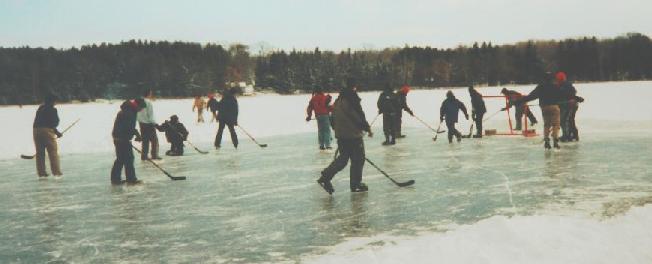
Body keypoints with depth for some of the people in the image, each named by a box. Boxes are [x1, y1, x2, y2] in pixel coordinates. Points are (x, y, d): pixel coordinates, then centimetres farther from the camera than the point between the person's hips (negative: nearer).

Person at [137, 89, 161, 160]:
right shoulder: (148, 102, -17)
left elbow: (137, 114, 9)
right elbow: (150, 115, -17)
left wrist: (140, 121, 16)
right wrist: (155, 123, -10)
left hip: (142, 123, 8)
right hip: (148, 124, -8)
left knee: (145, 140, 13)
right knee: (154, 139, 1)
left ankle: (144, 156, 13)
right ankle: (154, 155, 0)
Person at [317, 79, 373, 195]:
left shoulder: (338, 101, 11)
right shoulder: (353, 100, -14)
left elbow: (333, 118, 16)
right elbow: (360, 117, -14)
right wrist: (368, 129, -1)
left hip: (340, 135, 8)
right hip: (353, 135, -8)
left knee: (343, 158, 15)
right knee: (358, 159, 4)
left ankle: (325, 177, 3)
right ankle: (355, 184, 9)